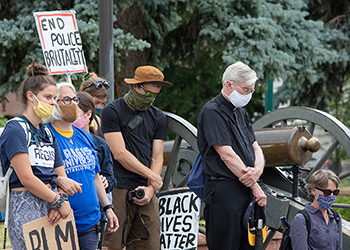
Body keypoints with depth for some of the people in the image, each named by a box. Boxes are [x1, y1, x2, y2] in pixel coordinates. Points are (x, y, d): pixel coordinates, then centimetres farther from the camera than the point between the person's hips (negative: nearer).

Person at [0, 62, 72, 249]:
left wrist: (60, 202, -4)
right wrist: (59, 201, -9)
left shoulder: (47, 133, 18)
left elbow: (61, 176, 16)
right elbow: (26, 178, -14)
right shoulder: (15, 129, -7)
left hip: (51, 205, 8)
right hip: (26, 206, -8)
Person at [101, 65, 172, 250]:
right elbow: (120, 154, -8)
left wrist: (150, 189, -4)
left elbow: (157, 158, 12)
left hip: (146, 192, 5)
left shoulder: (158, 117, 16)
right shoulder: (112, 112, -2)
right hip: (118, 191, -5)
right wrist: (151, 175, -3)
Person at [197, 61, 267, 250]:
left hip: (246, 191, 9)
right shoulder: (212, 112, -10)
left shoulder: (240, 113, 19)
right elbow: (227, 156, -15)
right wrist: (255, 188, -12)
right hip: (224, 192, -9)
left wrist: (257, 170, -7)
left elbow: (255, 147, 18)